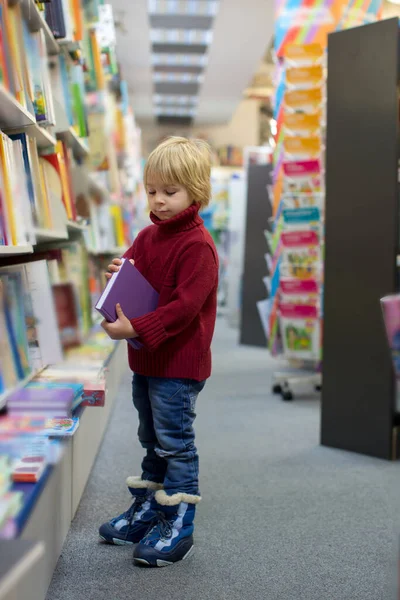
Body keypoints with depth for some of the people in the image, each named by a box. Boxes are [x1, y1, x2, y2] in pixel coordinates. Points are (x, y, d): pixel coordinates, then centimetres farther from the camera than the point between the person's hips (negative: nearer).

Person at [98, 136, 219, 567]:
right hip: (146, 359, 9)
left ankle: (178, 526, 12)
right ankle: (146, 511, 34)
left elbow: (184, 306, -25)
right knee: (152, 440, 19)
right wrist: (119, 275, -7)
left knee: (175, 442, 0)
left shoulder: (197, 245, -17)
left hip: (180, 362, -9)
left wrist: (135, 329, -30)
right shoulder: (148, 236, 9)